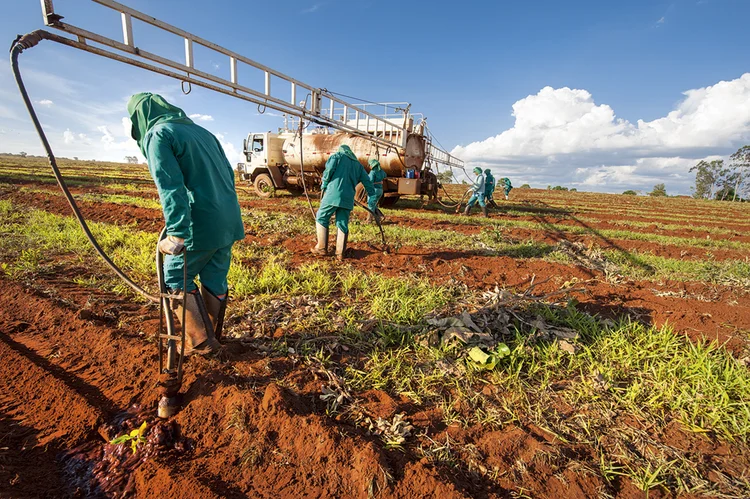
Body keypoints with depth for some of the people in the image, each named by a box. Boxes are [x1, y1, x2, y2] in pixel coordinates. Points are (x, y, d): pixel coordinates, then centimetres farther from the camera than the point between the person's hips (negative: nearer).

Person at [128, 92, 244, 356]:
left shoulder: (158, 134, -4)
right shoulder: (201, 131, 19)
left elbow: (171, 186, -18)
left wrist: (177, 233, -23)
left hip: (202, 225, -7)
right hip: (229, 222, 8)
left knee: (177, 277, 10)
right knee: (215, 280, 16)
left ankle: (201, 341, 13)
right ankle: (213, 338, 29)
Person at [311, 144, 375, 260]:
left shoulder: (337, 156, 10)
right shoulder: (358, 164, 22)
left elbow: (328, 171, -6)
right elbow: (367, 182, 17)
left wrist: (324, 186, 5)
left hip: (333, 194, -4)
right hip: (348, 198, 4)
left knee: (321, 218, 9)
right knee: (343, 225, 8)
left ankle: (322, 248, 9)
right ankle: (340, 253, 8)